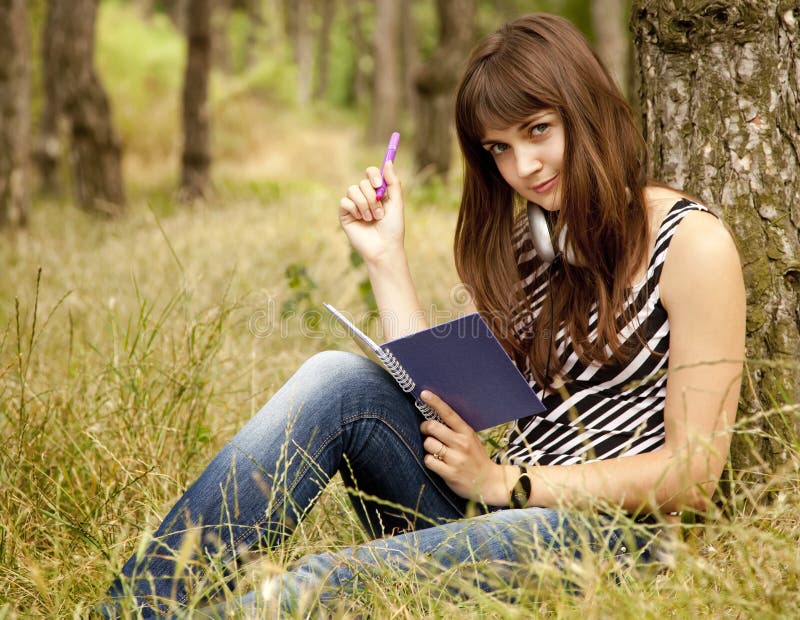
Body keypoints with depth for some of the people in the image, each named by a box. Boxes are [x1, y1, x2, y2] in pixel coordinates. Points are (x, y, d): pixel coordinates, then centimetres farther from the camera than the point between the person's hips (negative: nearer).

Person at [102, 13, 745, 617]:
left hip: (607, 540, -6)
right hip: (497, 518, 6)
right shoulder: (524, 247, 18)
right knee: (340, 380, -18)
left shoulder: (690, 243, -3)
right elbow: (436, 395, 7)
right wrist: (387, 257, 4)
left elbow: (693, 472, -9)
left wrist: (504, 482, -13)